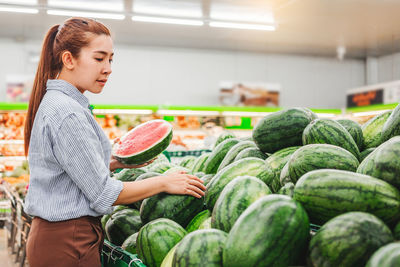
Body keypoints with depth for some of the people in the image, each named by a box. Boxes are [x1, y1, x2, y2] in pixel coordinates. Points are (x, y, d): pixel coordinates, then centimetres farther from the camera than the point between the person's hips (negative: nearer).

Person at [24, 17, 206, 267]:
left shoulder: (52, 102, 10)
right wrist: (164, 182, -12)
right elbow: (103, 194, -19)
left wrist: (117, 162, 10)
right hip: (69, 244, -10)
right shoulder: (67, 113, -21)